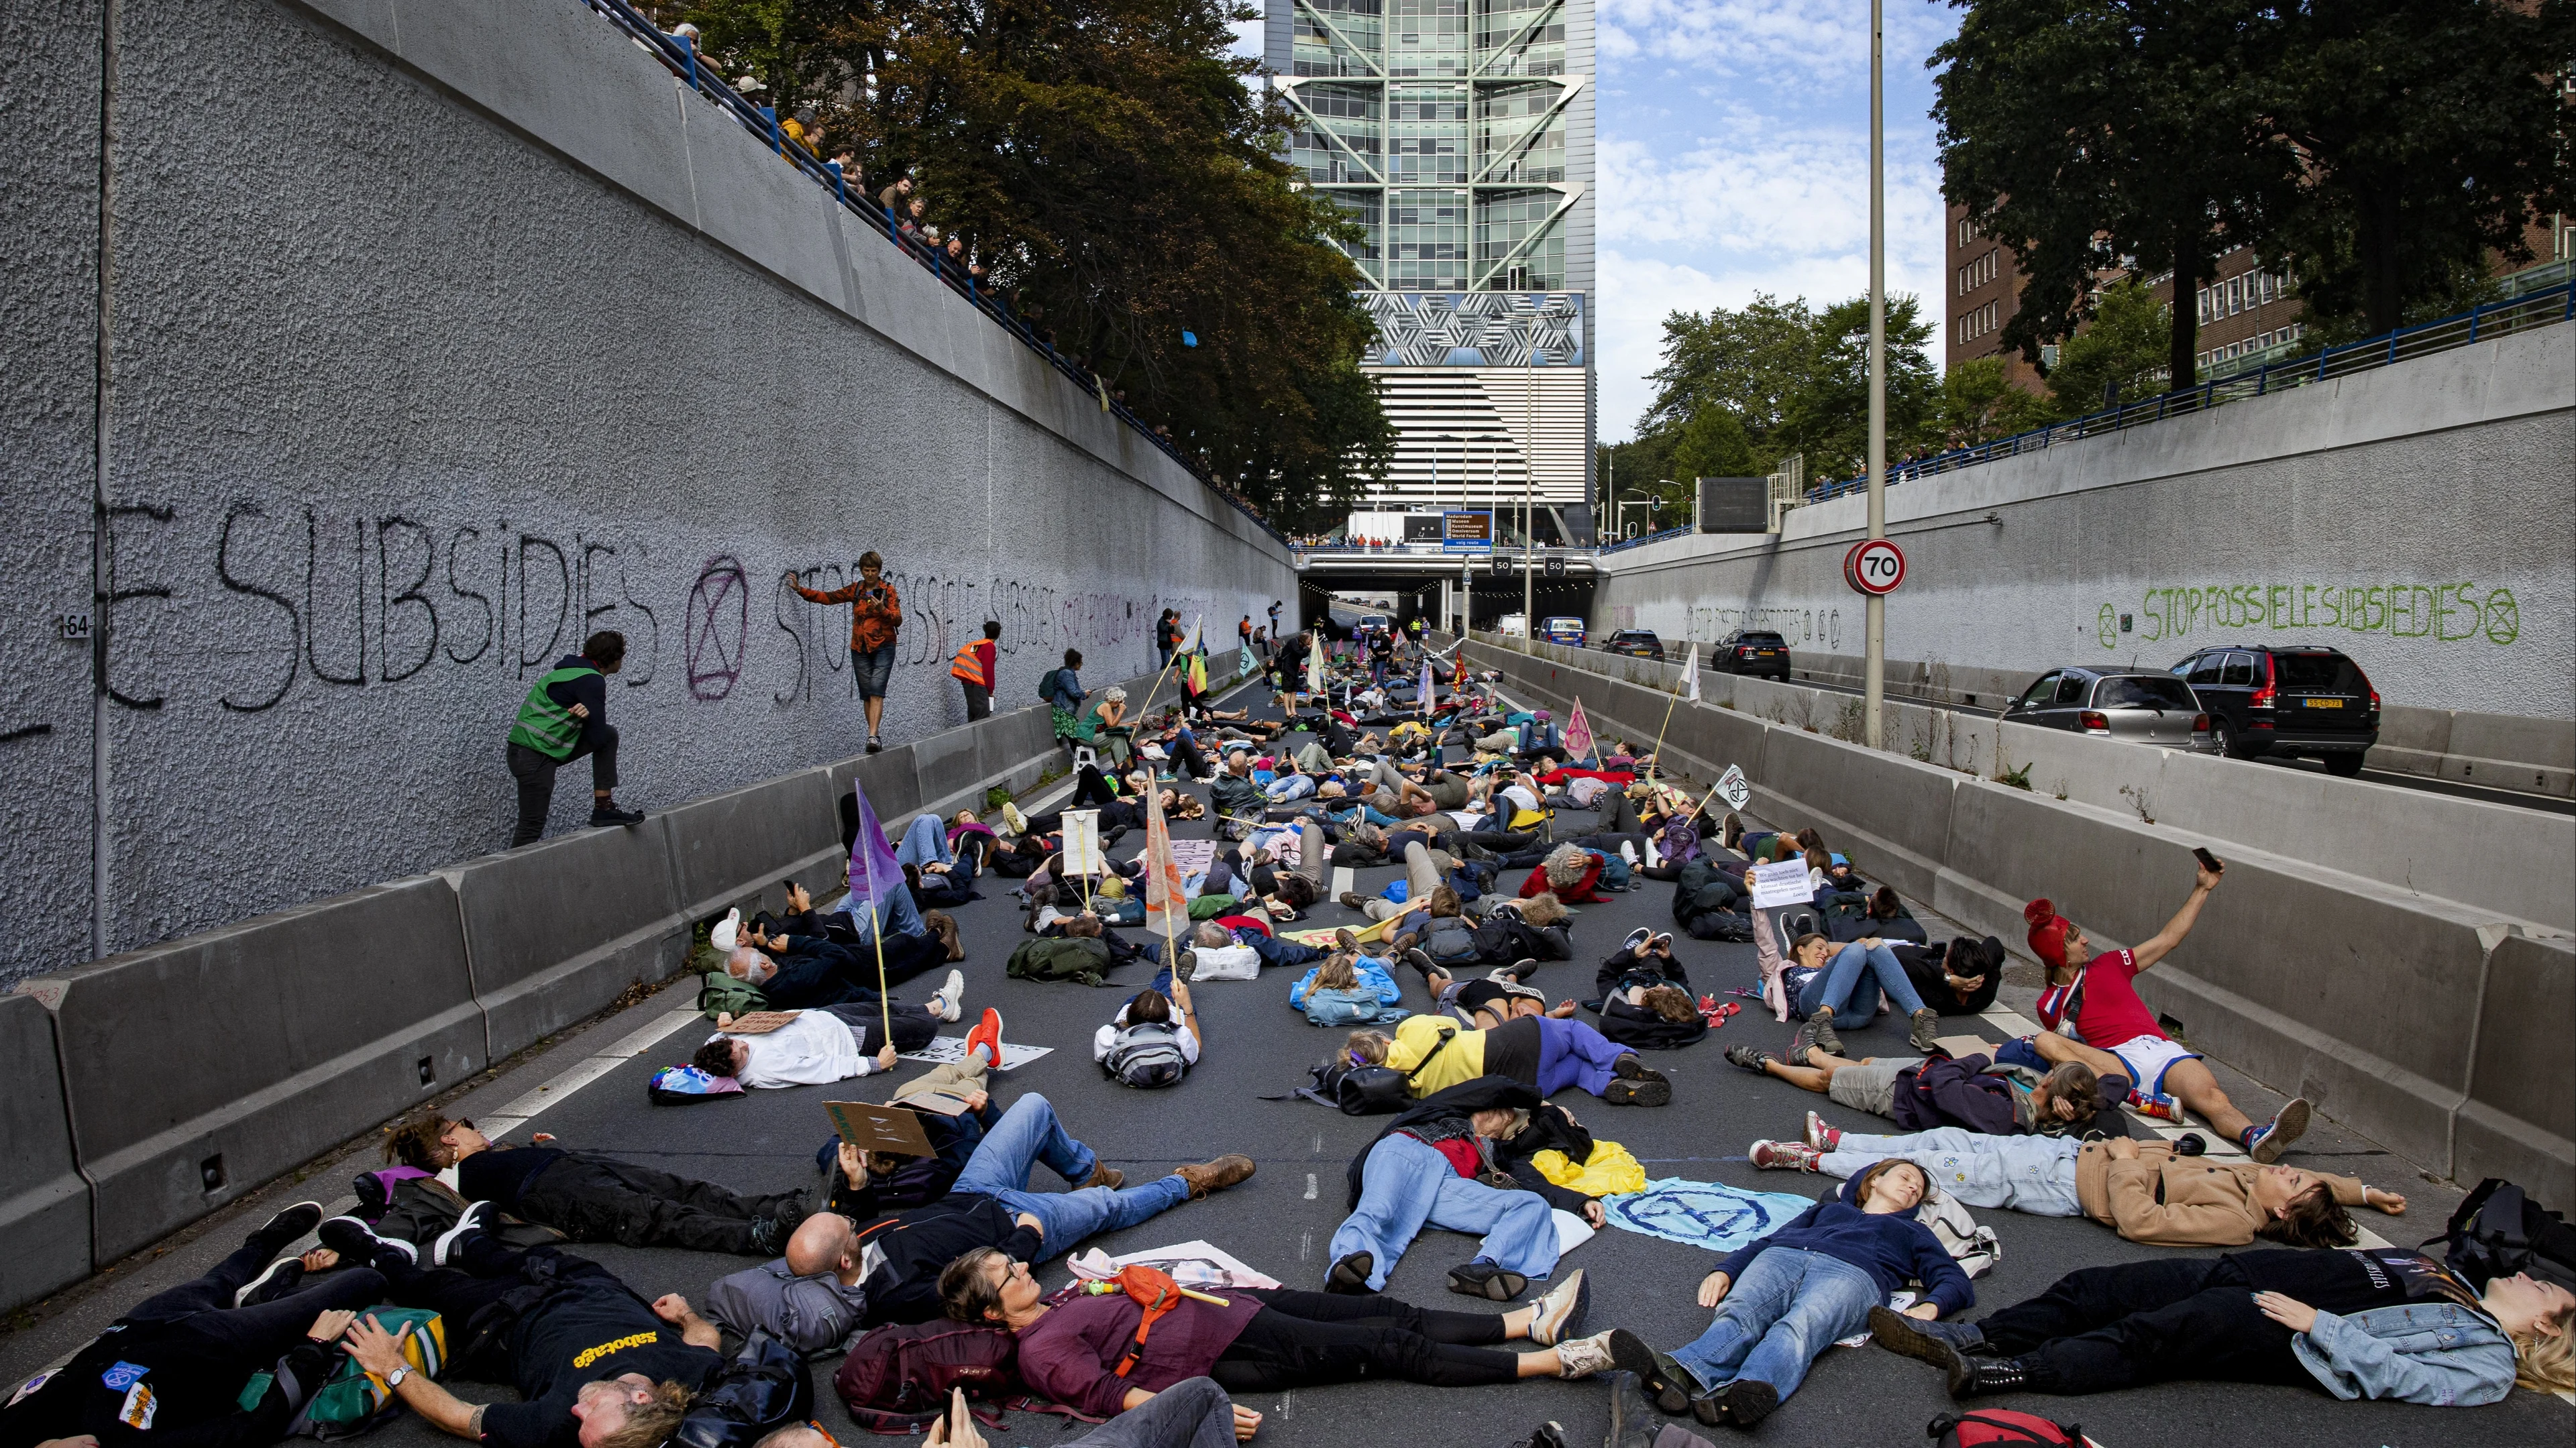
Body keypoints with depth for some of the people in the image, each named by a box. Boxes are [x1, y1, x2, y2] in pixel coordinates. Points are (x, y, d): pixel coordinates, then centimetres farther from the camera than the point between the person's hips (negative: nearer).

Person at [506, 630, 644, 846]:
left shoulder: (575, 669, 13)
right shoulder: (592, 681, -16)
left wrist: (586, 715, -4)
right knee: (532, 826, -5)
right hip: (535, 756, -9)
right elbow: (597, 737, -14)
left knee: (609, 735, 9)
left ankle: (604, 808, 7)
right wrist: (586, 717, 5)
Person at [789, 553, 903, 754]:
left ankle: (873, 736, -25)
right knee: (866, 694, 4)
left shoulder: (888, 590, -2)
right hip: (860, 648, 4)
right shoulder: (855, 589, 8)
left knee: (876, 690, -17)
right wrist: (800, 589, 5)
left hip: (883, 647, -4)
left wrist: (882, 610, -25)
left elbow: (898, 620, -7)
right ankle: (874, 736, 10)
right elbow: (828, 597, 11)